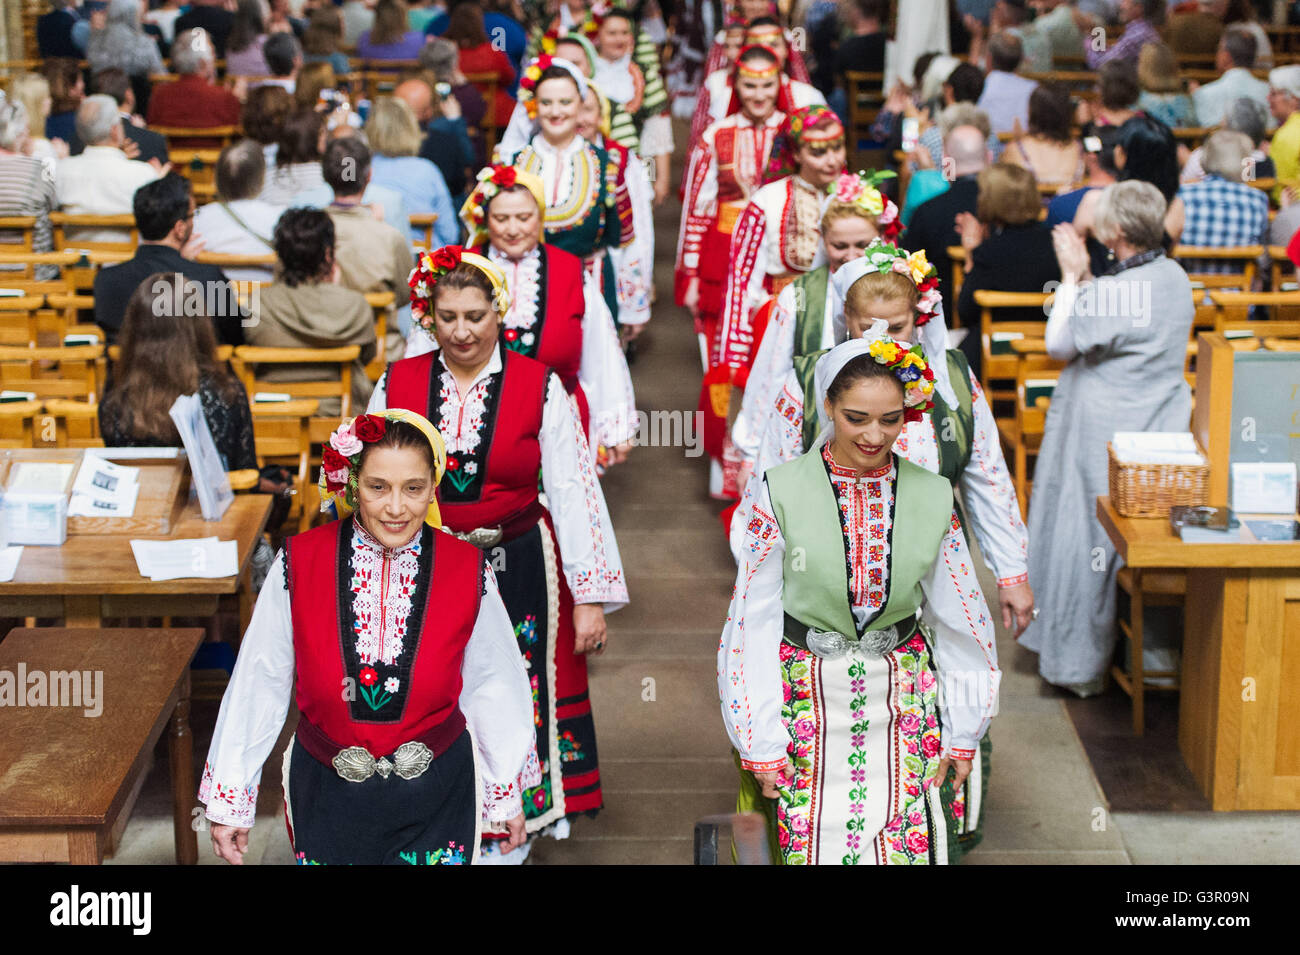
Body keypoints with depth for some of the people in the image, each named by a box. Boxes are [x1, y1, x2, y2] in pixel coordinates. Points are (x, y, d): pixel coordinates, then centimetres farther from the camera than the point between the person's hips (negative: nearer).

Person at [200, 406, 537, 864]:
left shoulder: (467, 572, -10)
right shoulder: (299, 565, -11)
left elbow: (492, 688, 2)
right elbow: (257, 687, -3)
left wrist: (507, 794, 11)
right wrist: (228, 801, 2)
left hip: (437, 798, 0)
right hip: (326, 793, 1)